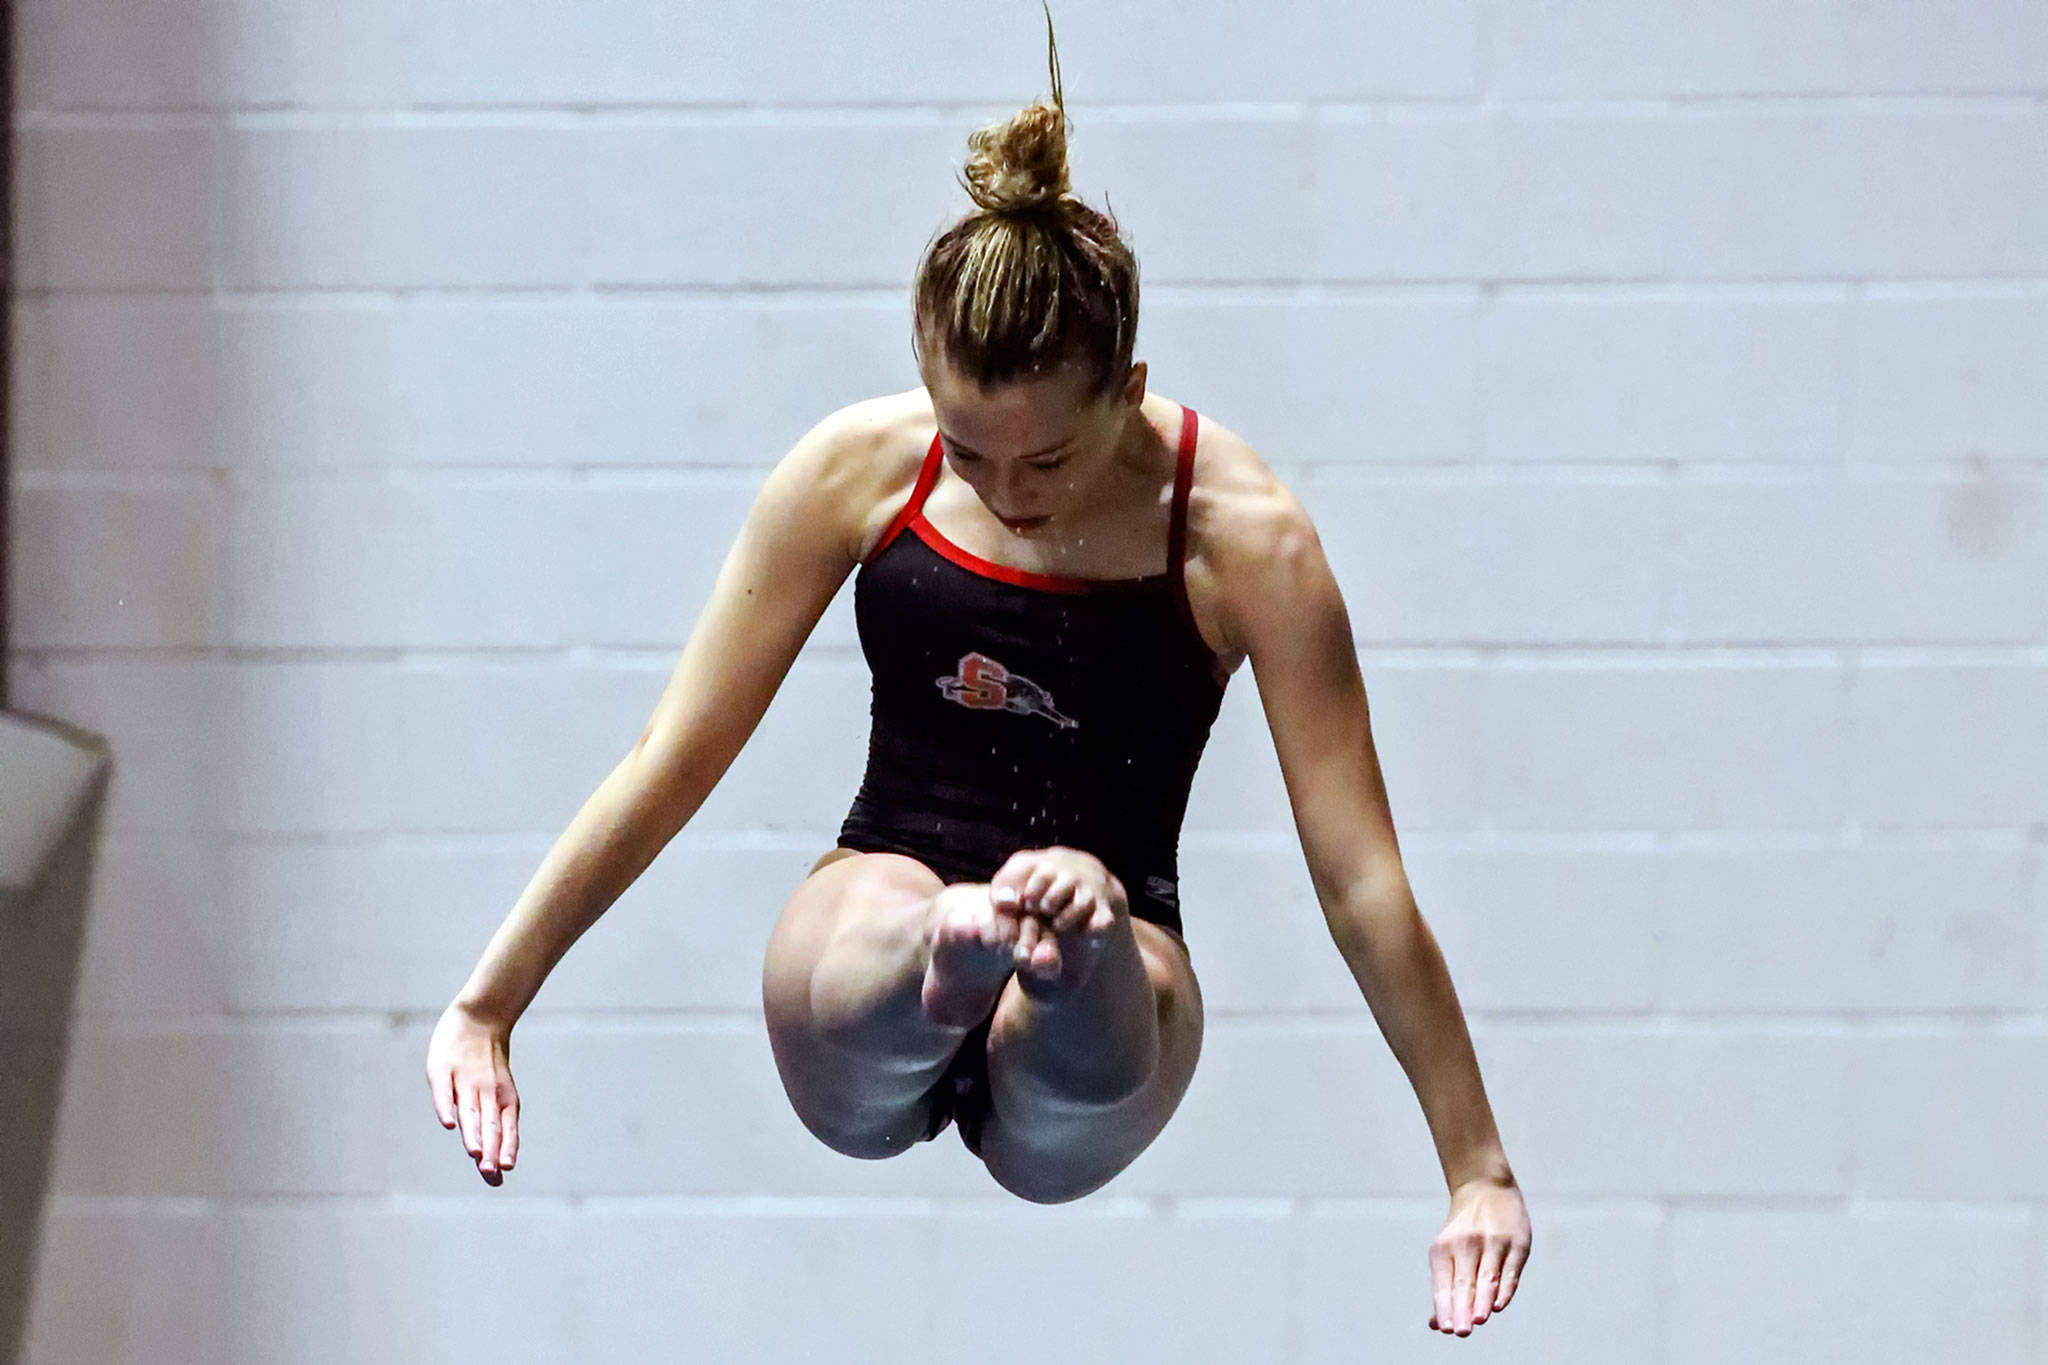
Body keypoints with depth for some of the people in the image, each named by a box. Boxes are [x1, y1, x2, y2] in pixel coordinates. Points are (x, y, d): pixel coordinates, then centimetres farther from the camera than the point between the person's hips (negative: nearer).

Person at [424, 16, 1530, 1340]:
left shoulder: (1243, 536, -11)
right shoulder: (860, 471, -5)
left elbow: (1363, 881, -9)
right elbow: (669, 767, 2)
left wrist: (1479, 1171, -8)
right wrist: (482, 1010, 1)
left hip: (1123, 965, -1)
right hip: (873, 922, 1)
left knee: (1063, 1122, -41)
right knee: (886, 908, -40)